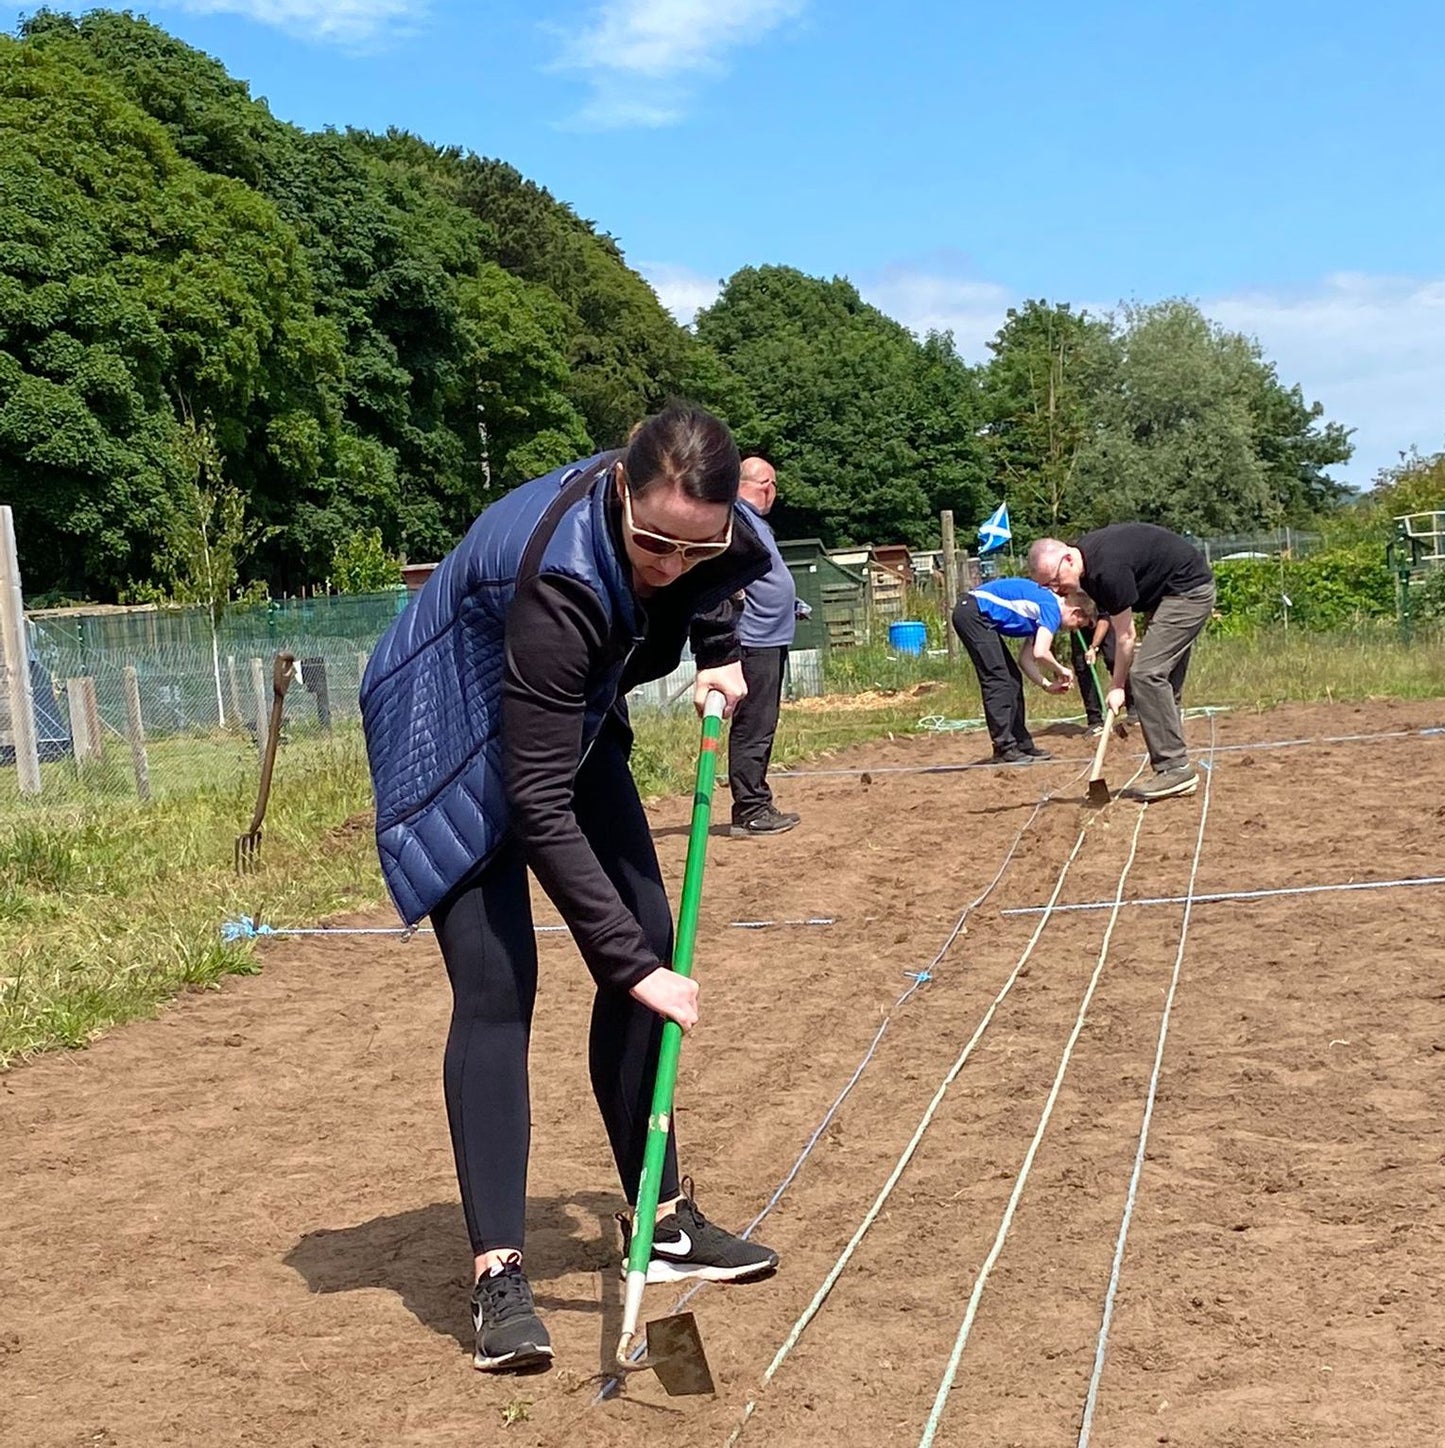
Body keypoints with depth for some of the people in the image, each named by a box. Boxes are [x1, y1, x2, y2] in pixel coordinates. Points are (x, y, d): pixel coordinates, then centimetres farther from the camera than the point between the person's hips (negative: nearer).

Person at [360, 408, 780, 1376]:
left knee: (651, 947, 3)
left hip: (570, 725, 7)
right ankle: (498, 1272, -9)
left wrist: (720, 654, -5)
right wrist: (628, 962, -37)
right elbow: (539, 805, -38)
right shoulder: (558, 577, -40)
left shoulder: (701, 529, -20)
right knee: (495, 988, -15)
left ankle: (662, 1219, 15)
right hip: (457, 743, -7)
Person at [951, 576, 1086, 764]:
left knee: (1012, 680, 12)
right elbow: (1040, 653, -22)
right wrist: (1061, 671, -3)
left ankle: (1022, 744, 17)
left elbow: (1025, 658, 19)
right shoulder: (1052, 609, -11)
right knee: (998, 681, -11)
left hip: (972, 612, 11)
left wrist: (1047, 685, 12)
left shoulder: (1042, 609, 17)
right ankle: (1004, 748, -10)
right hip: (974, 613, -11)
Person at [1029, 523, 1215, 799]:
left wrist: (1118, 687, -11)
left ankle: (1176, 769, -17)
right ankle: (1175, 767, 10)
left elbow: (1125, 636, -20)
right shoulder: (1087, 562, -1)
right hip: (1167, 594, 10)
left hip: (1189, 589, -10)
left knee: (1146, 673, -17)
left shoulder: (1108, 569, -29)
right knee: (1164, 683, 8)